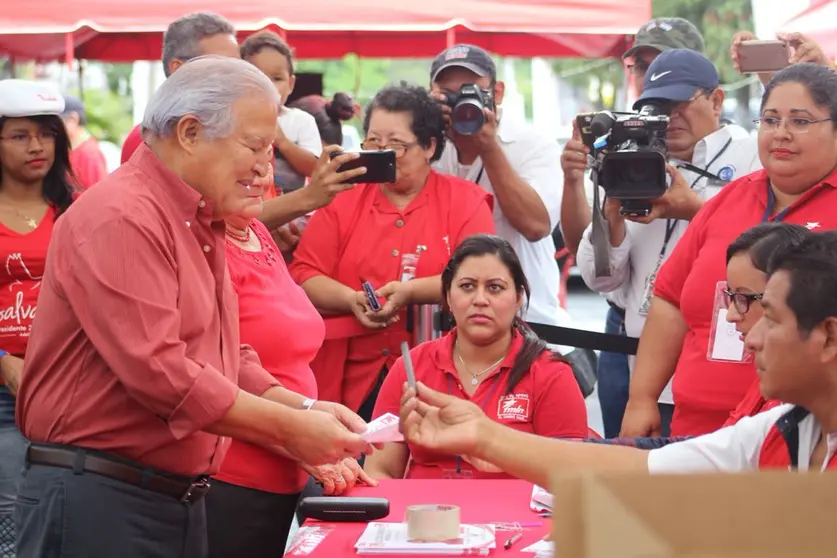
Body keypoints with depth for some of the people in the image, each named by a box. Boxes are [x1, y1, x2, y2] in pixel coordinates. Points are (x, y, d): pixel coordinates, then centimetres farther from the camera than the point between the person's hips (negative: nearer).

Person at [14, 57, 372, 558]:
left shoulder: (202, 227, 16)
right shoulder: (123, 218, -15)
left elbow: (230, 362, 18)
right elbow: (157, 372, -23)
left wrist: (305, 410, 1)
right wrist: (290, 429, -17)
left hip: (181, 497, 9)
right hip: (99, 497, -9)